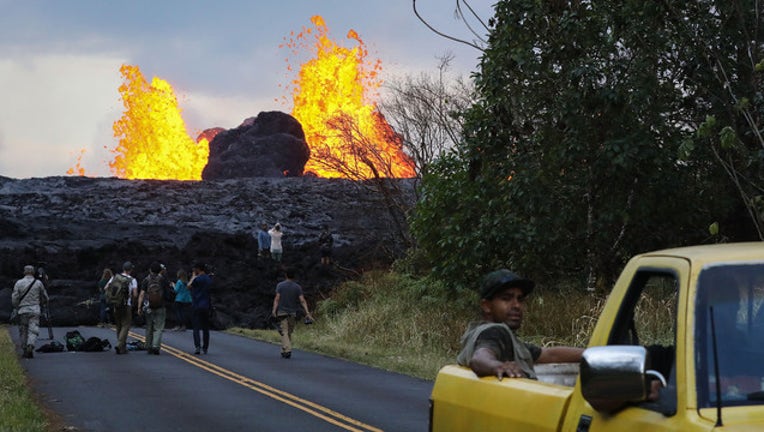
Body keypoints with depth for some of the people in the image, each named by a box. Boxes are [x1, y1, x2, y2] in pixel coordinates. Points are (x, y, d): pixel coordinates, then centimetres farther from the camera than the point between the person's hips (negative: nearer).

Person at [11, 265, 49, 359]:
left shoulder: (19, 283, -2)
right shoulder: (38, 283, -1)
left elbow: (14, 299, -4)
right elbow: (45, 298, 9)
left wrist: (17, 308, 15)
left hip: (22, 311, 1)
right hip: (35, 311, -1)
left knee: (23, 332, 11)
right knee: (33, 331, -3)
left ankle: (24, 352, 14)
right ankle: (30, 346, -27)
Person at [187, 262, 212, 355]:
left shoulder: (198, 278, -13)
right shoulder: (209, 279, 9)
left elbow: (189, 286, -4)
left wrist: (193, 276, 4)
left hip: (196, 305, -6)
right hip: (206, 306, 6)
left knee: (196, 327, -4)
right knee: (205, 328, 10)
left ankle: (197, 346, -17)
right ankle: (205, 348, 12)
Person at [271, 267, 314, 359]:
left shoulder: (280, 285, -1)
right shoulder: (297, 287, 3)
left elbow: (277, 299, -9)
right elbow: (302, 301, -4)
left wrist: (274, 310, -13)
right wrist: (307, 313, -6)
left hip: (282, 312, -2)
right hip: (293, 313, 2)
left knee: (284, 333, -7)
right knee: (289, 333, 12)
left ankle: (287, 350, -21)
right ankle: (284, 351, 14)